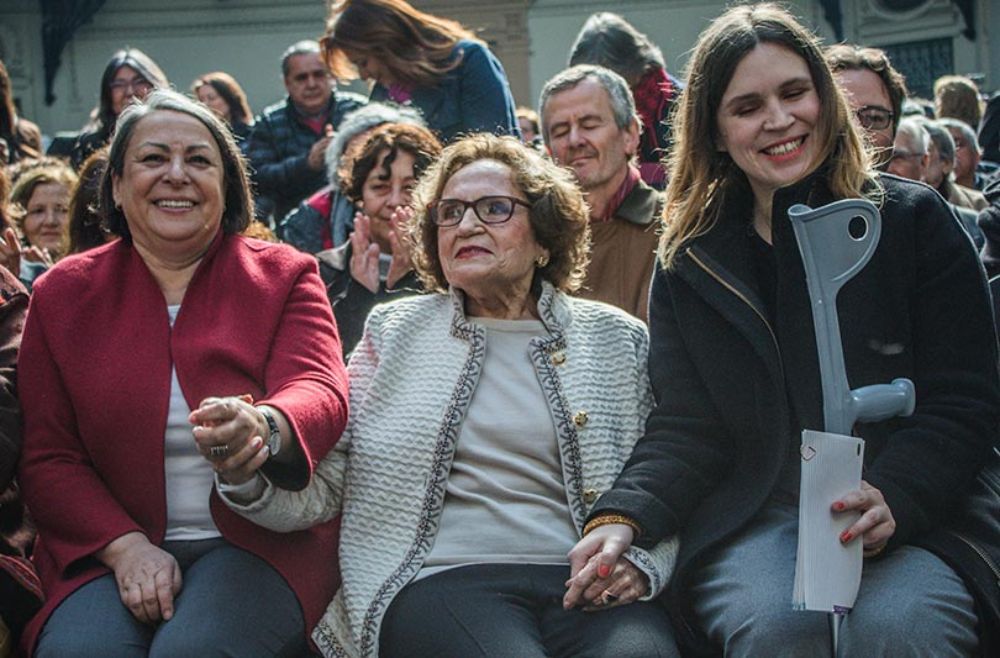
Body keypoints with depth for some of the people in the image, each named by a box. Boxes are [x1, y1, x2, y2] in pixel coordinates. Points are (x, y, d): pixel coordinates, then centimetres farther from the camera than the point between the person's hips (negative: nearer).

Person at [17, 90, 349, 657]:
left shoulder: (284, 275, 7)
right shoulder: (63, 293, 11)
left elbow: (320, 391, -11)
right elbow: (47, 458, 7)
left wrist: (262, 427, -37)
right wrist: (126, 546, -12)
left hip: (259, 542, -1)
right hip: (109, 549, 2)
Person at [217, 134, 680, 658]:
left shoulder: (617, 339, 17)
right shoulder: (394, 331, 17)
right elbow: (319, 490, 11)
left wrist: (643, 563, -4)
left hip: (591, 589, 1)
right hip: (443, 579, -1)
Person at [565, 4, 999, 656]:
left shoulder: (914, 219, 8)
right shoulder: (689, 260, 14)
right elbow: (685, 427, 7)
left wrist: (894, 499, -19)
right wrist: (624, 517, -15)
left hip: (908, 513, -1)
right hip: (748, 521, 1)